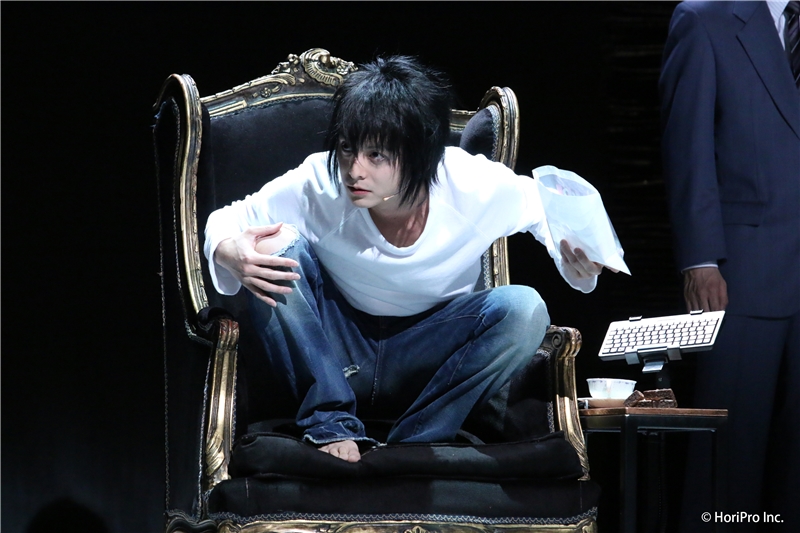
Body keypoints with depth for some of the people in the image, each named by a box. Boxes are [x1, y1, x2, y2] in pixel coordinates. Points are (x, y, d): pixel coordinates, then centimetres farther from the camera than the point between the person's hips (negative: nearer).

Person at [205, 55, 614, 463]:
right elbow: (226, 222, -8)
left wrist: (579, 262, -25)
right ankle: (329, 423, -17)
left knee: (524, 308, -27)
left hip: (425, 365, 0)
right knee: (277, 244, -25)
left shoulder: (477, 189, -21)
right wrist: (231, 253, -33)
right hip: (335, 358, 0)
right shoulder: (318, 185, -22)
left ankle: (414, 445, -17)